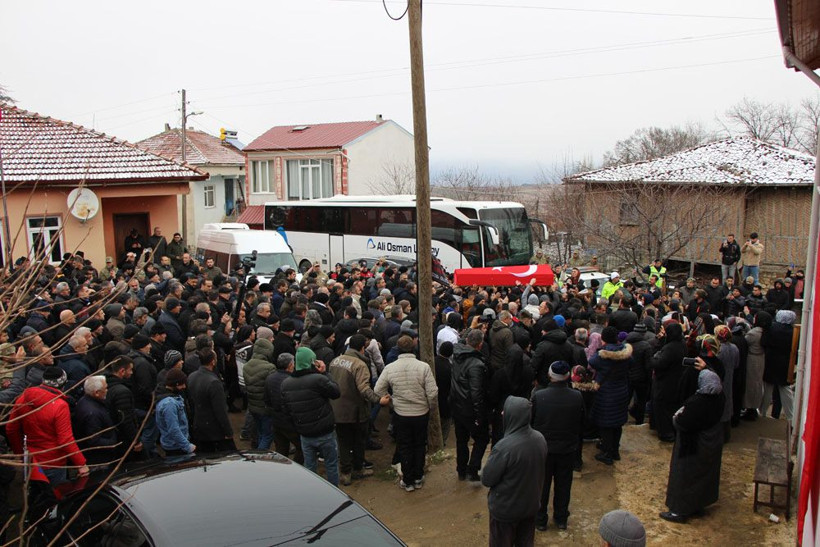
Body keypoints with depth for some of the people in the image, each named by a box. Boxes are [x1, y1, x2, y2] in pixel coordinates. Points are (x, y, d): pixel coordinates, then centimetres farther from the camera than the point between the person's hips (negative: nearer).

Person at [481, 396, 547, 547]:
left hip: (505, 508, -5)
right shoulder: (540, 438, -12)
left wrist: (491, 461, -4)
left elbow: (487, 480, -20)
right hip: (531, 504, 5)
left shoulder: (504, 447, -33)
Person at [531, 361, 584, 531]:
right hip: (568, 448, 1)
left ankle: (540, 520, 28)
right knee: (563, 485, 19)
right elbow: (581, 423, -2)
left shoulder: (538, 396, -21)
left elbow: (530, 421, -8)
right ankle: (561, 519, 33)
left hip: (543, 448, -1)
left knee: (542, 485, 15)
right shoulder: (577, 397, -16)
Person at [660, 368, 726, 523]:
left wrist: (677, 416, -8)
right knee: (705, 473, 22)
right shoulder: (719, 397, -11)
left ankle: (681, 511, 18)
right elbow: (716, 378, 12)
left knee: (685, 475, 7)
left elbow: (681, 423, -27)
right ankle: (698, 505, 38)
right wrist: (705, 368, 19)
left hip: (693, 445, -8)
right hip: (713, 442, 8)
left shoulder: (696, 402, -33)